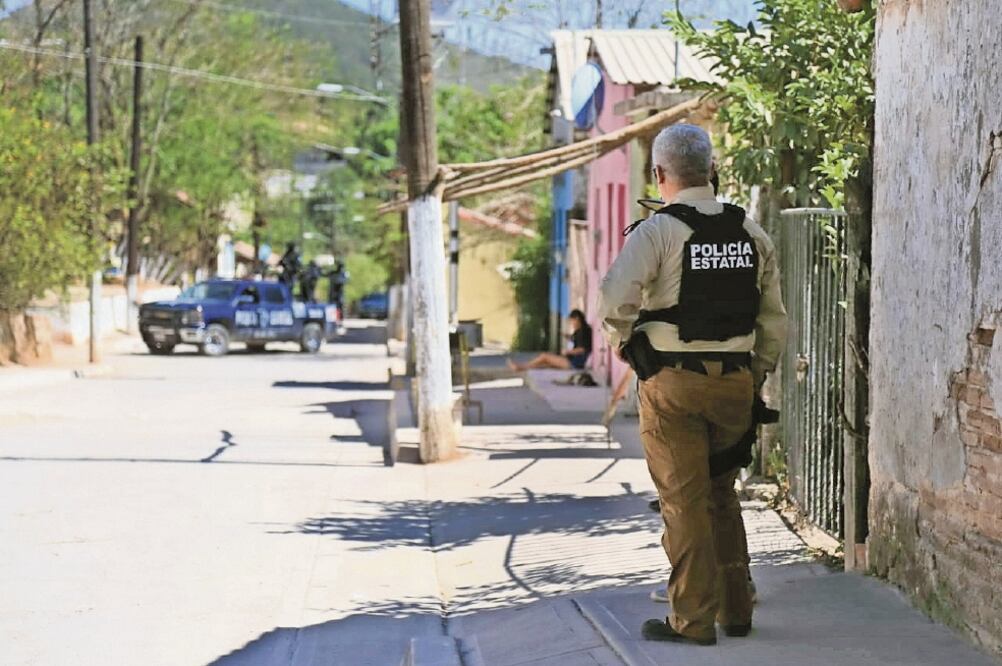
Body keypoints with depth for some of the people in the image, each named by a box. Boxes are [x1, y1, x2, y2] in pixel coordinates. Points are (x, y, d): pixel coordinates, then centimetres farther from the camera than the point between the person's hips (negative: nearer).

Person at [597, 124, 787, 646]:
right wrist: (757, 377, 20)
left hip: (674, 384, -5)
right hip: (736, 382, 5)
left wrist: (622, 338, 1)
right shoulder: (750, 233, 8)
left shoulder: (657, 231, -10)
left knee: (684, 500, 2)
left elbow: (614, 302, -20)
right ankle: (735, 610, 22)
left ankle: (693, 618, 5)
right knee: (721, 494, 19)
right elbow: (773, 317, 11)